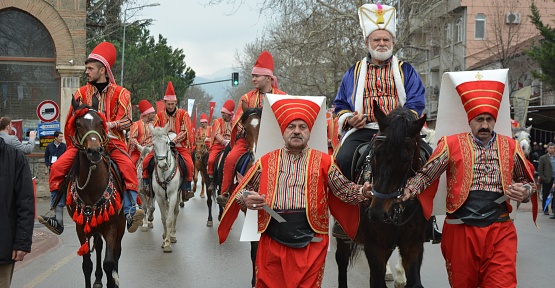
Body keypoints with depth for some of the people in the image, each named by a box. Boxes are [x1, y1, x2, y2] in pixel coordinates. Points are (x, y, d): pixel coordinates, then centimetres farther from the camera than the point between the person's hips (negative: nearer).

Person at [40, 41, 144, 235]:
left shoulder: (121, 93, 4)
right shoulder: (81, 93, 11)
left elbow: (126, 121, -3)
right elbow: (71, 123, 12)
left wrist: (110, 125, -20)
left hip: (112, 142, -3)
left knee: (128, 167, -33)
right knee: (57, 167, -16)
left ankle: (130, 213, -34)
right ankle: (57, 218, -11)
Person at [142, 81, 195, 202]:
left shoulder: (183, 114, 1)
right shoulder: (159, 115, 8)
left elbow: (185, 131, -7)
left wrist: (174, 141, -21)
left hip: (179, 145, -3)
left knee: (188, 163, -28)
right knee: (147, 161, -14)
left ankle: (186, 188, -14)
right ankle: (146, 184, 3)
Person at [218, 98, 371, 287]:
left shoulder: (323, 162, 4)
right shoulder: (266, 162, 7)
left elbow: (345, 191, 4)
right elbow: (243, 189, 13)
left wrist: (363, 191, -15)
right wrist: (246, 199, -8)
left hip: (311, 245, -1)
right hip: (272, 244, 1)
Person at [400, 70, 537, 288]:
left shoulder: (510, 147, 8)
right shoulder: (452, 145, 1)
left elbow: (527, 180, 19)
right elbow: (426, 174, 3)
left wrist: (525, 191, -4)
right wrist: (410, 190, -16)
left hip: (500, 231, 1)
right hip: (460, 230, -1)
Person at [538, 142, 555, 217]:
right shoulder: (543, 158, 0)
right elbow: (540, 169, -2)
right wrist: (543, 178, -9)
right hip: (547, 180, -2)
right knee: (545, 195, 5)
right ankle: (545, 210, 14)